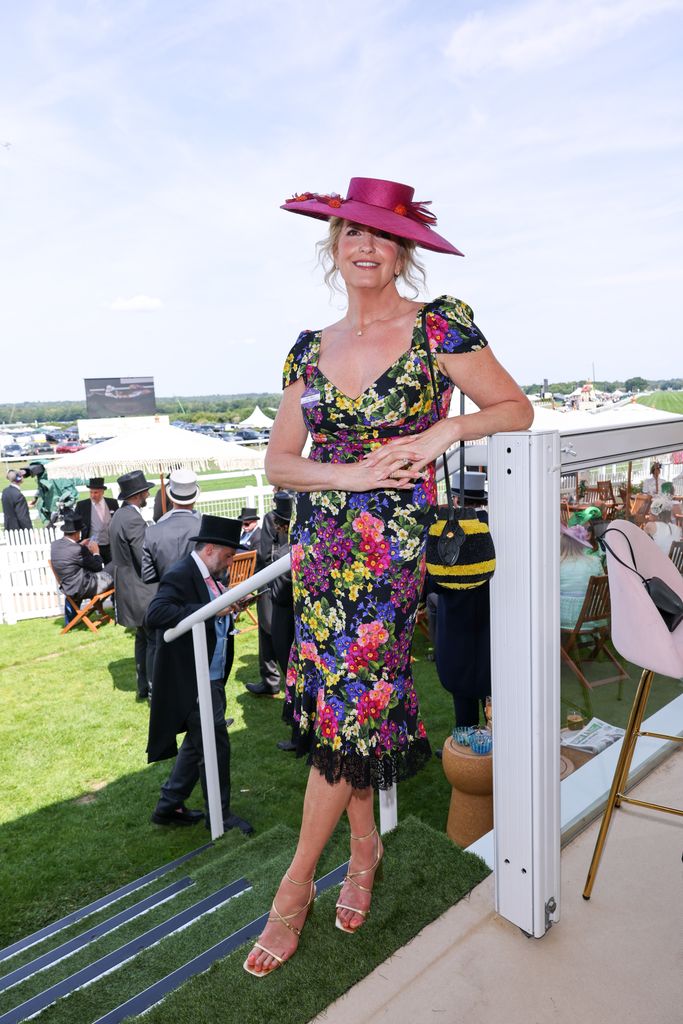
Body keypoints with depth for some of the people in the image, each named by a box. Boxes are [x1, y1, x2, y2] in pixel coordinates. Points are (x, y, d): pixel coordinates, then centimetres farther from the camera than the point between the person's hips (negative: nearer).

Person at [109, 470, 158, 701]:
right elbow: (147, 562, -22)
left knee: (142, 638, 18)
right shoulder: (133, 520, -21)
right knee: (155, 640, -2)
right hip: (142, 592, -10)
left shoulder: (119, 516, 10)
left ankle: (143, 687, 26)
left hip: (128, 589, 10)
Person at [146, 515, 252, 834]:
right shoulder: (181, 575, -19)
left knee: (197, 744, 21)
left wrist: (231, 602, 1)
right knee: (215, 745, 2)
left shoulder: (210, 577, 9)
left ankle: (168, 806, 35)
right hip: (193, 681, -10)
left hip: (212, 678, 10)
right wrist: (210, 610, -35)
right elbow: (154, 615, -34)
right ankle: (220, 814, 20)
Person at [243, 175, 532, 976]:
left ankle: (296, 882, 16)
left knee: (351, 701, -3)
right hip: (322, 541, 4)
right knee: (337, 693, 8)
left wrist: (444, 430, -15)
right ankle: (364, 843, 30)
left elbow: (516, 409, 1)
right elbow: (278, 462, 6)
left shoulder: (438, 326, -2)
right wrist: (351, 474, -11)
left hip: (391, 543, -4)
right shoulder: (310, 349, 9)